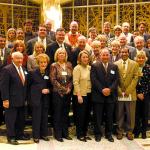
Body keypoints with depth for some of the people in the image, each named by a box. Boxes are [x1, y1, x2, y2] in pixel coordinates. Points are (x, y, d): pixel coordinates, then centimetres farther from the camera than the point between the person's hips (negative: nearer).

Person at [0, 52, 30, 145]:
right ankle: (11, 137, 15)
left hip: (22, 100, 7)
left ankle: (20, 134, 28)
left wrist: (25, 97, 13)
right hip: (12, 100, -7)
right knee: (11, 119, 3)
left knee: (21, 119, 15)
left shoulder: (24, 69, 10)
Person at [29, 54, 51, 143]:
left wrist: (48, 90, -8)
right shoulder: (33, 73, -2)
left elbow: (51, 85, 11)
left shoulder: (49, 72, 6)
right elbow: (30, 85, 1)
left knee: (45, 116, 8)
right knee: (36, 117, -1)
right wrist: (41, 90, -5)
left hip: (46, 98, 3)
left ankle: (44, 134, 20)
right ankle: (36, 136, 9)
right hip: (36, 98, -3)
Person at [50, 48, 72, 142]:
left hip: (68, 93, 4)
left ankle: (65, 133, 19)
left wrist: (69, 88, -7)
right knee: (58, 114, 2)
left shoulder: (69, 65, 9)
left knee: (66, 113, 10)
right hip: (57, 93, -4)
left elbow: (72, 78, 7)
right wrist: (63, 89, -12)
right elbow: (53, 80, -9)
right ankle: (58, 134, 10)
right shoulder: (54, 65, -2)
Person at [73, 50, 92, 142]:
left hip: (89, 94, 6)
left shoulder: (90, 68, 8)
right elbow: (75, 82, -13)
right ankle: (80, 134, 13)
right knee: (80, 115, 2)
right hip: (81, 95, -6)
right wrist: (79, 95, -18)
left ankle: (85, 133, 23)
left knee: (87, 115, 11)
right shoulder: (77, 68, -8)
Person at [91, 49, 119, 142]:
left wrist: (110, 89, -12)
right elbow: (94, 79, -8)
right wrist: (102, 90, -15)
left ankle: (109, 134, 21)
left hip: (111, 95, 3)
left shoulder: (114, 67, 10)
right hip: (98, 95, -2)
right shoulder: (95, 66, 1)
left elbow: (116, 80, 3)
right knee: (98, 116, 4)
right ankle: (98, 134, 16)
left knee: (110, 116, 9)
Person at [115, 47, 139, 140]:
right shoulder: (115, 64, 5)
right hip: (119, 94, 0)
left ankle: (129, 132, 17)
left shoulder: (134, 64, 4)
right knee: (120, 114, 7)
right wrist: (119, 90, -7)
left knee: (131, 114, 5)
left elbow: (135, 78, -2)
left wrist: (128, 91, -10)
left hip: (130, 94, 0)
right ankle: (120, 131, 18)